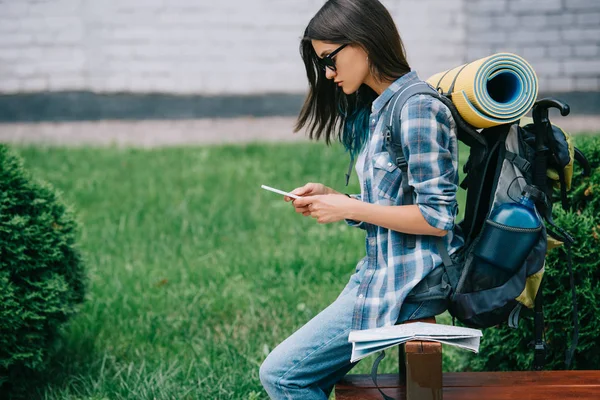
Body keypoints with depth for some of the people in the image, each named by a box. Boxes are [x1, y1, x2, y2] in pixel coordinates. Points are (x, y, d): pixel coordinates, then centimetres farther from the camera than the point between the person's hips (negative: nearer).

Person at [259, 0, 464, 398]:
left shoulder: (418, 110, -17)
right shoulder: (376, 109, 13)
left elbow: (437, 218, -20)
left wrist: (350, 208, -15)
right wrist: (329, 197, 2)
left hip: (408, 284, -9)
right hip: (382, 273, 10)